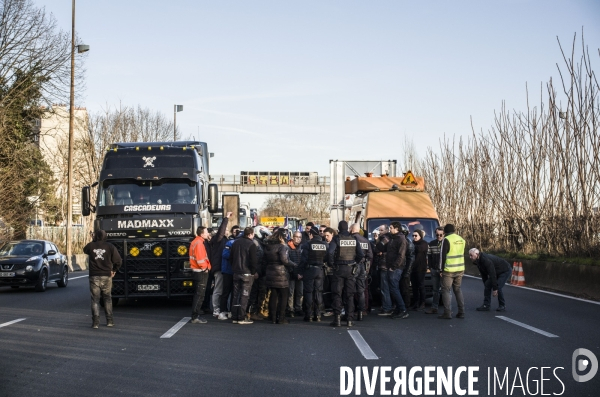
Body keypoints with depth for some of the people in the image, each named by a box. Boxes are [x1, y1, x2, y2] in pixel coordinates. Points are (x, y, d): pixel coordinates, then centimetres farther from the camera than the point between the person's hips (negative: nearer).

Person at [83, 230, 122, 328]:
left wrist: (93, 242, 25)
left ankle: (96, 322, -4)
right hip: (106, 276, 1)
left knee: (95, 299, 3)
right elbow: (118, 260, -1)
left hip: (94, 277, -1)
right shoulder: (110, 246, -1)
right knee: (107, 298, 13)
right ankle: (109, 321, 13)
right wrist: (114, 270, 14)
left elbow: (85, 250, 23)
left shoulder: (90, 246, -1)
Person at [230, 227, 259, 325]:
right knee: (244, 296, -3)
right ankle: (241, 318, -4)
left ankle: (234, 317, 11)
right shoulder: (251, 244, -12)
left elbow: (231, 257, 16)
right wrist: (255, 271, -3)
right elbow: (254, 260, -14)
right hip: (247, 273, -6)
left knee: (236, 295, 10)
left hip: (236, 272, 7)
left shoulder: (236, 242, 10)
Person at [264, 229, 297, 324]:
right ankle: (281, 318, 0)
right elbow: (284, 260, -20)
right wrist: (294, 265, -8)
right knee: (283, 296, 2)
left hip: (271, 273, 7)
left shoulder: (267, 246, 9)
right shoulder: (282, 246, -12)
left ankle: (273, 317, 12)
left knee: (273, 295, 11)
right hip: (281, 274, -6)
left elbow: (265, 259, 11)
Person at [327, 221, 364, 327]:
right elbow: (361, 255, -4)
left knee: (337, 294, 3)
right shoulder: (353, 239, 3)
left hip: (339, 269, -2)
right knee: (349, 295, 8)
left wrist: (332, 262, -7)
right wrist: (355, 263, 9)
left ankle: (337, 319, -2)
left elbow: (330, 252, -21)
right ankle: (349, 320, 8)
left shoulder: (336, 239, -7)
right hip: (351, 269, 3)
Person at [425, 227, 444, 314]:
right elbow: (429, 256, 14)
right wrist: (429, 267, 6)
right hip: (434, 270, 5)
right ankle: (434, 308, 16)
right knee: (435, 290, 11)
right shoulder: (431, 244, 9)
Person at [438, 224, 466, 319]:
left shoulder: (446, 240, -11)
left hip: (449, 270, -6)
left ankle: (447, 313, -3)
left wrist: (441, 268, -4)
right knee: (458, 290, 16)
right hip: (460, 270, 6)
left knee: (446, 290, 1)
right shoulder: (461, 240, 10)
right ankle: (461, 312, 13)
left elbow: (443, 255, -11)